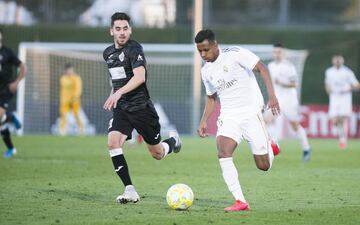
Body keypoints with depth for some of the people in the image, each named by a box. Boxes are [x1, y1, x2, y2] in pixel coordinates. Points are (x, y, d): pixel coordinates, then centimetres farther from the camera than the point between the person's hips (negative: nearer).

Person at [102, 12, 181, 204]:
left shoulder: (134, 49, -13)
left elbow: (140, 77, -27)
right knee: (112, 142, -21)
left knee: (157, 154, 6)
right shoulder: (108, 53, 10)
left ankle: (173, 140, 44)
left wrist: (119, 92, -37)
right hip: (120, 109, 5)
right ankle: (130, 191, -17)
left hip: (141, 107, -5)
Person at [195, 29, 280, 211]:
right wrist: (204, 121, 11)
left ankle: (270, 148, 35)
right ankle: (240, 202, -24)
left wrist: (272, 96, -20)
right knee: (223, 152, -25)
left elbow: (261, 69, -10)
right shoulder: (206, 71, 9)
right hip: (228, 116, 4)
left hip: (251, 113, -4)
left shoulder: (235, 54, -9)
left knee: (264, 166, -4)